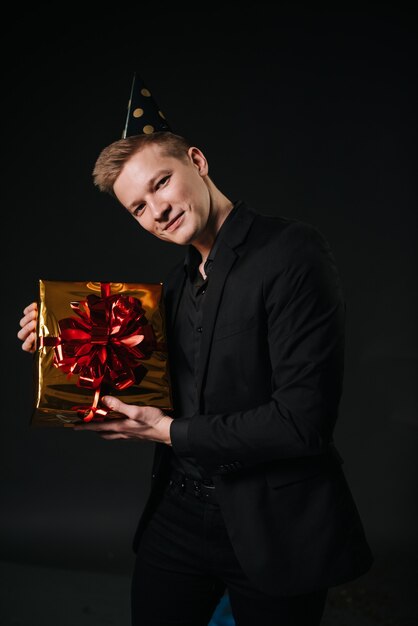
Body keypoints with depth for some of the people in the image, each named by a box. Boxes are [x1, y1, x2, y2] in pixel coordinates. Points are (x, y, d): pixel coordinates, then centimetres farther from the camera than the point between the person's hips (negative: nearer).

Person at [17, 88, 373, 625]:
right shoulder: (177, 283, 7)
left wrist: (171, 433, -14)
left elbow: (302, 420, -23)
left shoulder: (291, 253, -17)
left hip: (271, 528, -6)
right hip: (178, 513, 7)